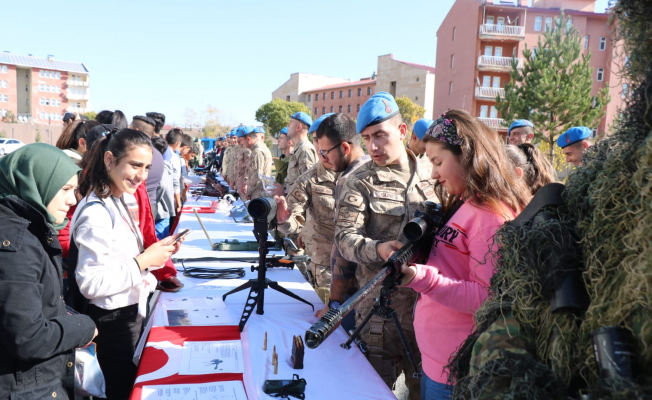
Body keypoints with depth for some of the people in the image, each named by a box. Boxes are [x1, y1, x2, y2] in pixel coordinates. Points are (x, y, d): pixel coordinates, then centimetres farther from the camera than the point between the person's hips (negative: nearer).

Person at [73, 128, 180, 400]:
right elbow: (90, 284, -26)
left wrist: (155, 254, 0)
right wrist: (142, 262, -25)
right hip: (114, 320, -9)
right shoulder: (97, 213, -24)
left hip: (130, 313, 9)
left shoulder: (120, 202, 6)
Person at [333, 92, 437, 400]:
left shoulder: (430, 175, 7)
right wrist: (379, 249, -29)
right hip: (379, 303, -3)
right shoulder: (360, 182, -3)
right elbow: (345, 237, -12)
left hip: (428, 298, 3)